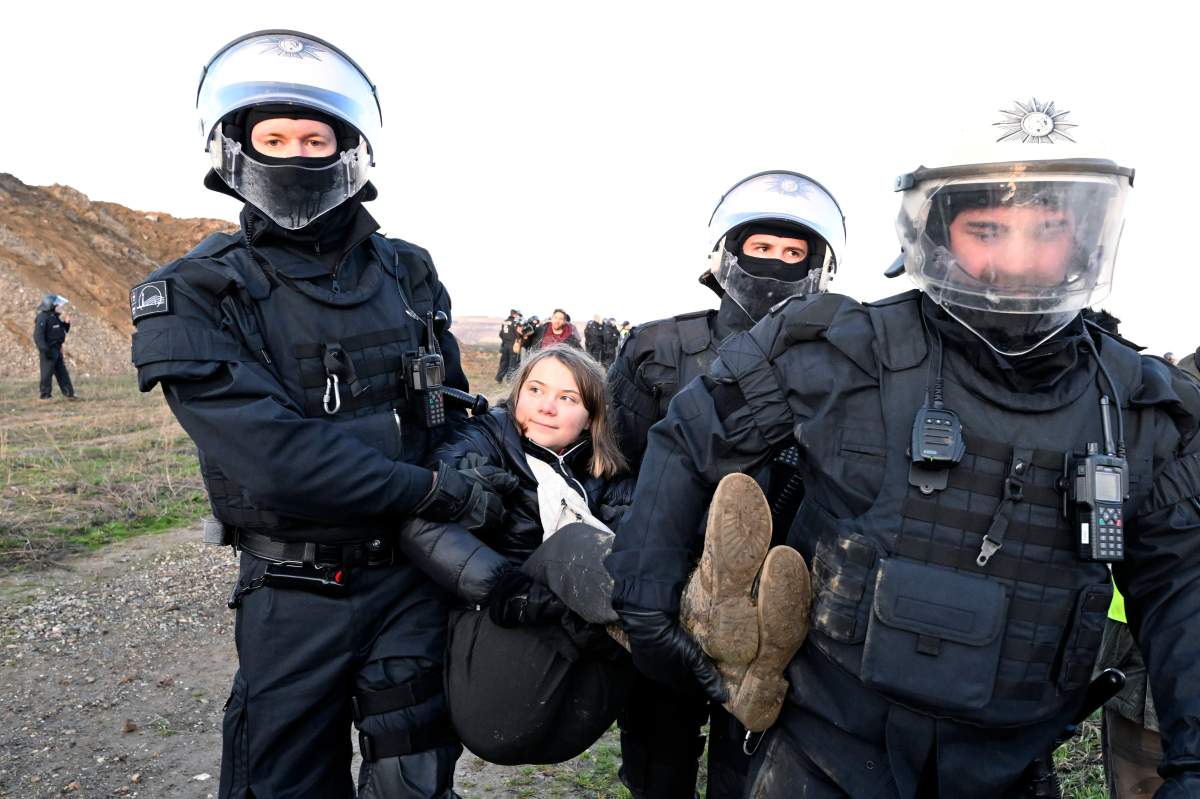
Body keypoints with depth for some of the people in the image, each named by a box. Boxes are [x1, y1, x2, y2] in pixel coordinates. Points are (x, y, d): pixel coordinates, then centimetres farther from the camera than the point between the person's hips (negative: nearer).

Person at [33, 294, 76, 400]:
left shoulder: (56, 316, 13)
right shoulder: (43, 317, -15)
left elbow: (64, 330, 24)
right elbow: (38, 335, -21)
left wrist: (66, 323, 5)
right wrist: (45, 349, -27)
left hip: (57, 350, 9)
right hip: (48, 351, -9)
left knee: (62, 372, 11)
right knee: (47, 373, -4)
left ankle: (69, 393, 15)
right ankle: (44, 395, 3)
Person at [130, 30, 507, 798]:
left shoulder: (408, 273, 2)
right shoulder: (197, 297, -9)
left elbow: (453, 416, 8)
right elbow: (275, 458, -21)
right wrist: (438, 490, -19)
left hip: (416, 576, 3)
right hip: (294, 597, -2)